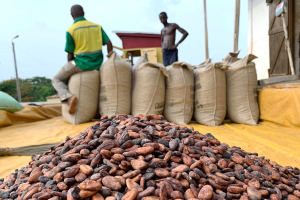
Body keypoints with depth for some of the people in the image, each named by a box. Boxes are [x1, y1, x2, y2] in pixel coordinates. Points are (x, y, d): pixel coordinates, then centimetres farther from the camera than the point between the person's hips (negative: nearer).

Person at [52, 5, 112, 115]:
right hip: (97, 64, 6)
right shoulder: (97, 26, 7)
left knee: (57, 79, 14)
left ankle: (68, 97, -15)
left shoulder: (70, 30, -5)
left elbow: (70, 54, -2)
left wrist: (70, 67, 14)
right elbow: (109, 44, 1)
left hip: (81, 63, -5)